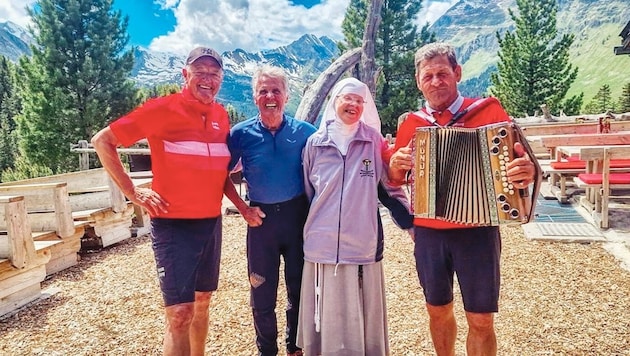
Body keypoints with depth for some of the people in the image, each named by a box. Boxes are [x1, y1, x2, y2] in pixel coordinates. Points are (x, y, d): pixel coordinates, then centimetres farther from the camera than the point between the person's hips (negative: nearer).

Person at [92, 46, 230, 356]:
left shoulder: (221, 115, 6)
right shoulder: (163, 108, -11)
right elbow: (102, 141, -6)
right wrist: (132, 192, -10)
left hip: (211, 223, 6)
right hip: (173, 225, -6)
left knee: (202, 301, 18)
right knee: (180, 313, -5)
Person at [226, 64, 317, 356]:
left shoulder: (305, 132, -4)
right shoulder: (241, 133, -5)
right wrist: (243, 209, -3)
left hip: (298, 215, 1)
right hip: (261, 218, 0)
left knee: (299, 287, 14)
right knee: (262, 291, 10)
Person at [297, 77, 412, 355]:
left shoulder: (374, 141, 1)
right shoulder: (315, 143, 3)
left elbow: (391, 188, 6)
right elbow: (306, 194, 11)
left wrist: (414, 224, 3)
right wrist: (307, 235, 15)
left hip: (363, 246, -1)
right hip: (322, 247, 1)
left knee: (363, 321, 10)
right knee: (326, 321, 11)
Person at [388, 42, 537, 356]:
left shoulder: (488, 111, -4)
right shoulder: (411, 124, 4)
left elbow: (518, 158, -4)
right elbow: (395, 180, 13)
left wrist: (527, 171, -27)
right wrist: (396, 165, -9)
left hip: (477, 231, -2)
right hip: (428, 233, 3)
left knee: (481, 320, 6)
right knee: (438, 311, 17)